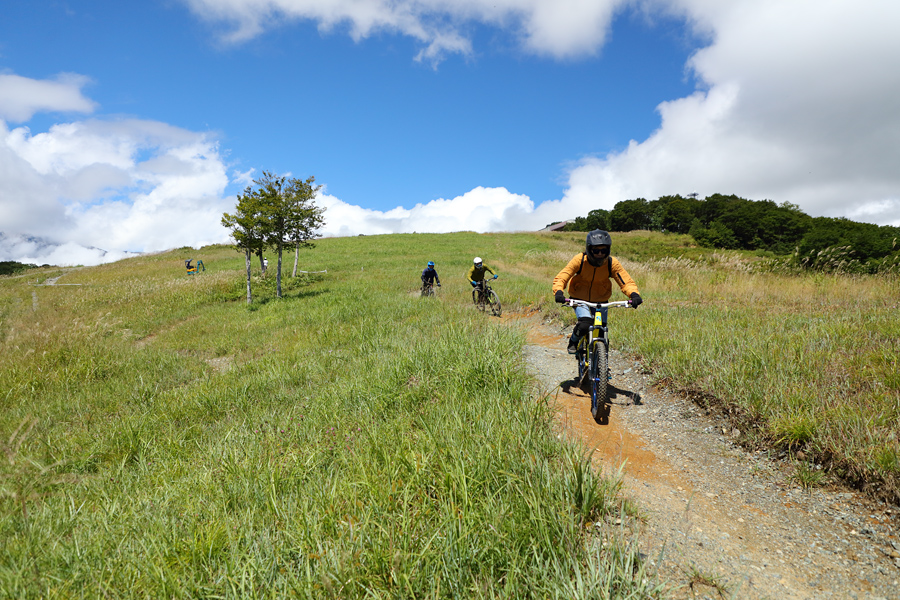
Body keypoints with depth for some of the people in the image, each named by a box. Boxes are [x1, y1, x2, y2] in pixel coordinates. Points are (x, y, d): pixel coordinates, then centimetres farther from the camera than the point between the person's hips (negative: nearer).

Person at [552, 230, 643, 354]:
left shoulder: (612, 263, -17)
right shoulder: (579, 260, -22)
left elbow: (627, 282, -17)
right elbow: (561, 277, -24)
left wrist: (634, 294, -38)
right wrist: (558, 292, -44)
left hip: (601, 301, 3)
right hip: (580, 299, -2)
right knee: (585, 324, -28)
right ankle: (573, 342, 5)